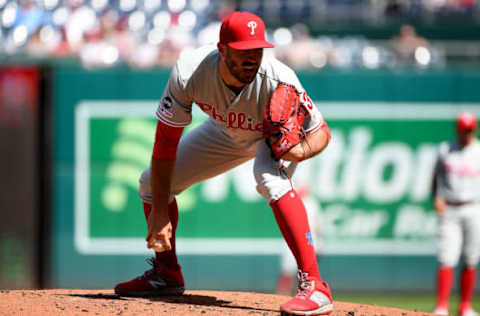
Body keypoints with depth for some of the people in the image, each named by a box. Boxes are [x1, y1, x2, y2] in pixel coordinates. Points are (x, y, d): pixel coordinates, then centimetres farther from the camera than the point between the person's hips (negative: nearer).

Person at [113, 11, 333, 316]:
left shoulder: (278, 81, -39)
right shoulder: (189, 73, -34)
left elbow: (321, 131, -26)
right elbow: (166, 141, -25)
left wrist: (302, 150, -51)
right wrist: (159, 213, -26)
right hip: (226, 132, 4)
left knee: (271, 178, -37)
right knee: (152, 183, 2)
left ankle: (313, 286, -39)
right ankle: (167, 273, 28)